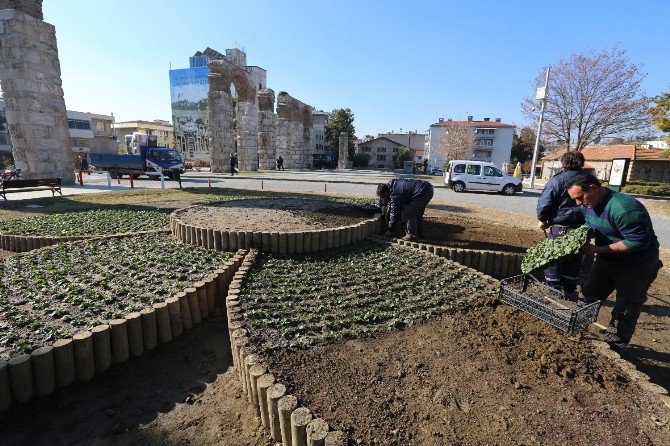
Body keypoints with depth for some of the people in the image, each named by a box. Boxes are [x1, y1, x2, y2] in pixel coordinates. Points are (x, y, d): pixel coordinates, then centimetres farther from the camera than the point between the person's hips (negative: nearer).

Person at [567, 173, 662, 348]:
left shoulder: (624, 208, -32)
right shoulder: (588, 204, -5)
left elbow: (639, 241, -30)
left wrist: (597, 249, -30)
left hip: (636, 267, -7)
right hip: (607, 261, 7)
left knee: (624, 312, 4)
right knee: (588, 296, 15)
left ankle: (612, 349, 16)